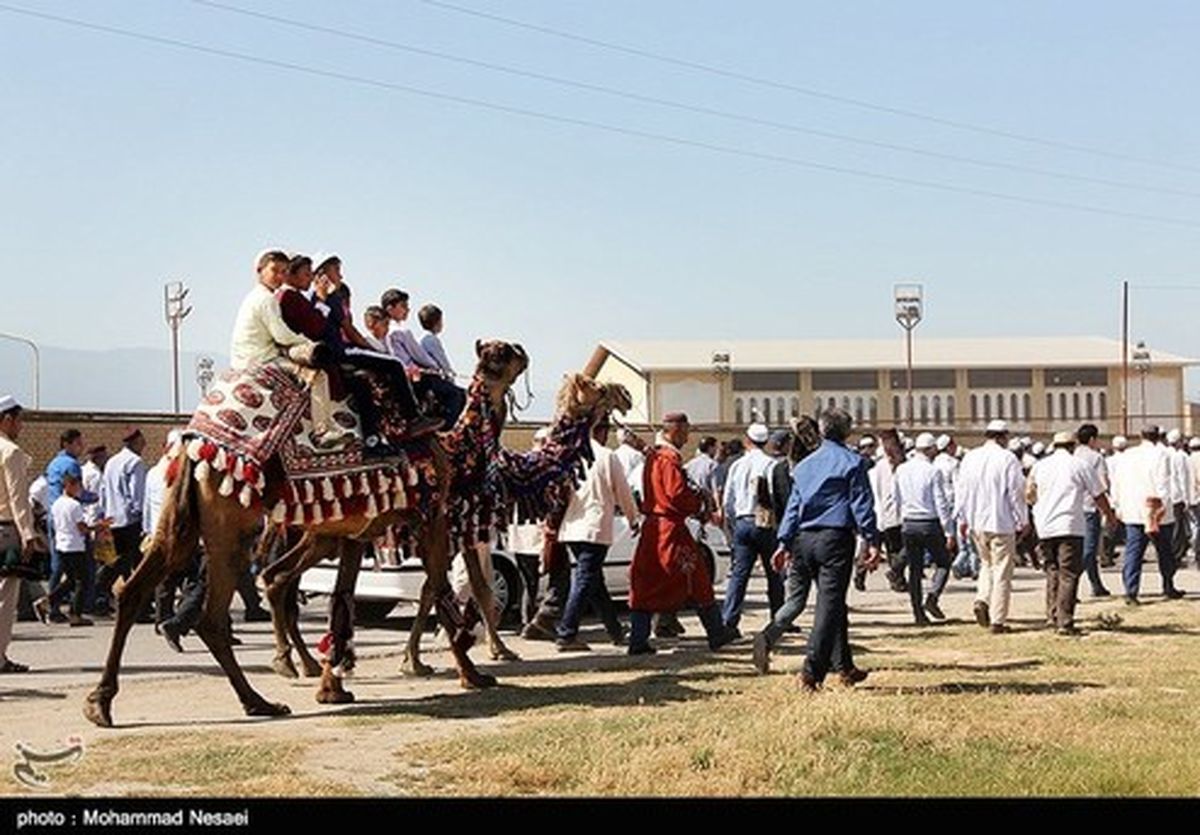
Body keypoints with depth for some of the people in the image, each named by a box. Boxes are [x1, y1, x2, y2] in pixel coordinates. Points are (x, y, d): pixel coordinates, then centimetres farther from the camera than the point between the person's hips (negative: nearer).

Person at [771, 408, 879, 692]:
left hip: (806, 539, 6)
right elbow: (861, 504, -7)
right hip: (835, 538, -6)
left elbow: (793, 506, 14)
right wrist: (872, 541, -7)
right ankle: (812, 671, -16)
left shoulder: (804, 465, 14)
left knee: (832, 602, 17)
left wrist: (784, 542, 15)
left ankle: (843, 666, 23)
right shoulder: (852, 462, -3)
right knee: (830, 604, -7)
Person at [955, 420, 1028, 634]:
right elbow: (1016, 493, -9)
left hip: (976, 523, 5)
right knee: (1001, 571, 1)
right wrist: (1023, 520, 1)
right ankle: (997, 621, 0)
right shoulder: (1008, 459, -11)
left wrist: (962, 519, 18)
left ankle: (982, 600, 1)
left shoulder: (970, 458, 4)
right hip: (1002, 522, -5)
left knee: (987, 563, 23)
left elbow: (961, 489, 9)